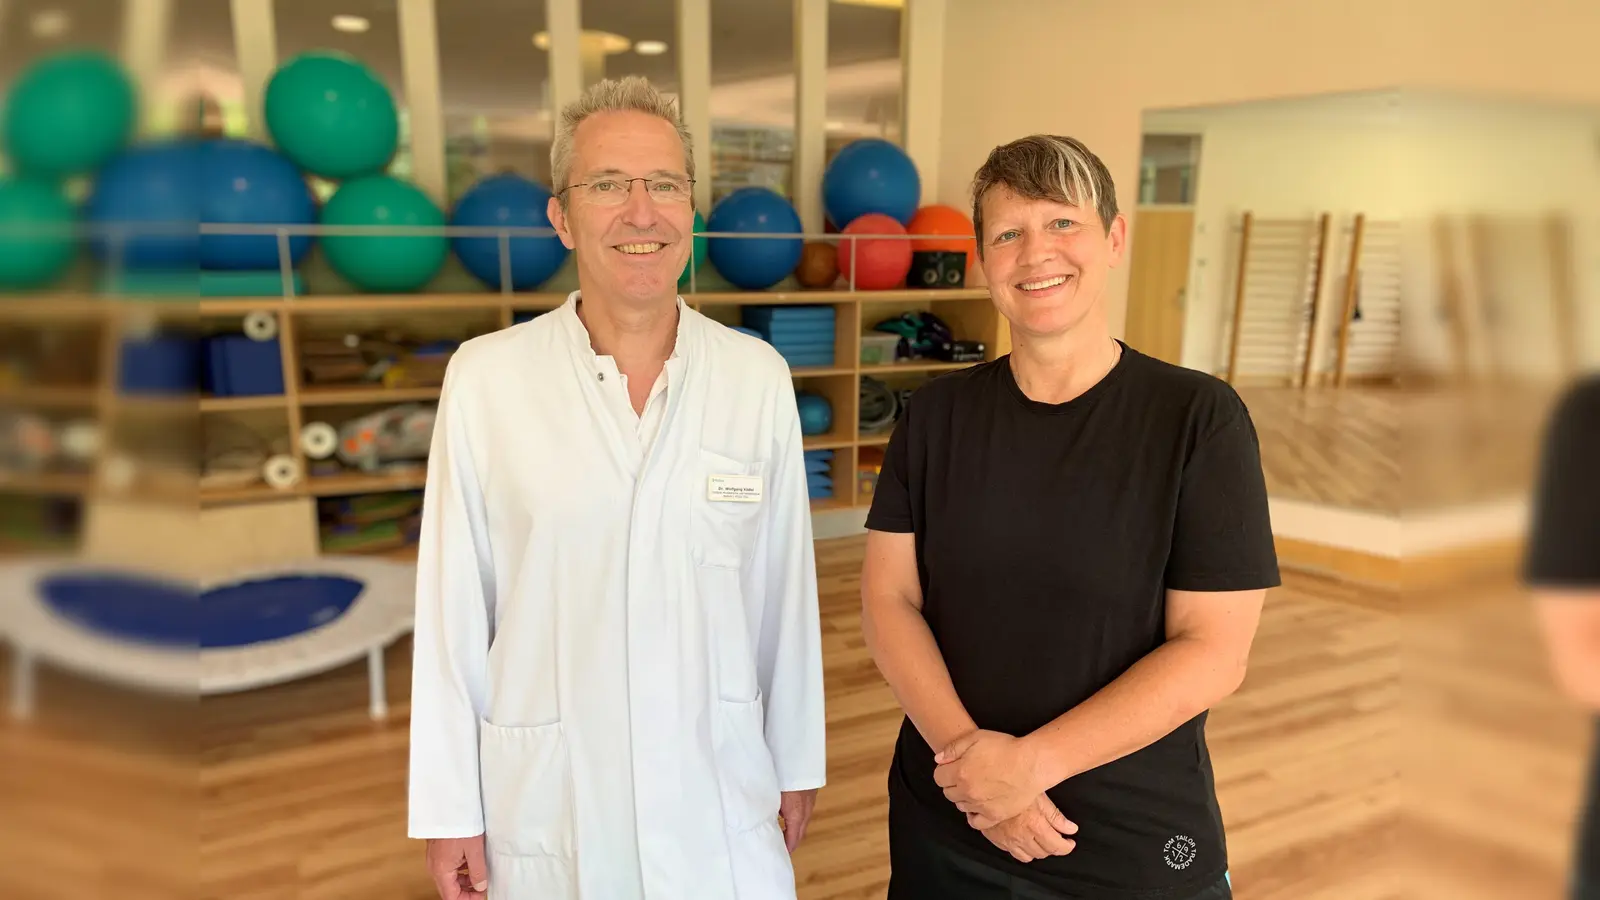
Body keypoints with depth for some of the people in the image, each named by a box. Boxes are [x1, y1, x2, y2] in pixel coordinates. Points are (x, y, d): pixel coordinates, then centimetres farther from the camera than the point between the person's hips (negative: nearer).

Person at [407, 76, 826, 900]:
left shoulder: (759, 377, -4)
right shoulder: (484, 377, -8)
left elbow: (784, 589, 1)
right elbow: (453, 607, -4)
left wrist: (798, 761, 8)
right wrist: (448, 808, -1)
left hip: (724, 796, 1)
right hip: (543, 799, 0)